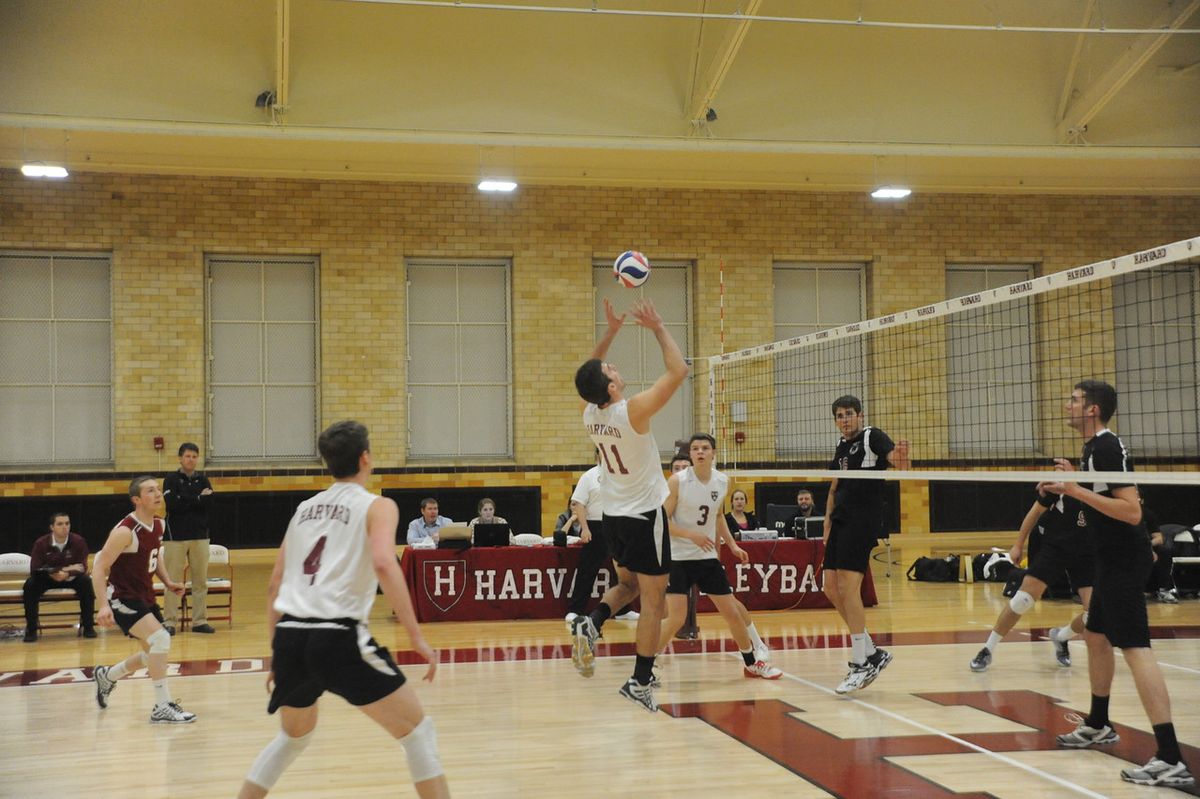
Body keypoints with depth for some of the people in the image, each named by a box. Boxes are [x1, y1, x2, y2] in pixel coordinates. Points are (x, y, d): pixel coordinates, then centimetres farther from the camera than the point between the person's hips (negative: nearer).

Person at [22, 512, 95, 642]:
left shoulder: (78, 541, -15)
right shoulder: (41, 544, -15)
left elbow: (82, 567, -17)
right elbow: (35, 570, -18)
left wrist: (67, 572, -37)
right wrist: (52, 573, -35)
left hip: (71, 577, 0)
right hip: (47, 578, 0)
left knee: (86, 582, -30)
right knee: (30, 585, -29)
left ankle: (87, 626, -16)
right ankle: (31, 629, -15)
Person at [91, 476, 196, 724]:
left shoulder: (158, 524, 2)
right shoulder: (125, 531, -23)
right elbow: (99, 568, -22)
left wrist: (168, 582, 5)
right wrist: (104, 605, -33)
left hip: (145, 596, 9)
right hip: (123, 598, -9)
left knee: (155, 652, 17)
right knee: (161, 639, -25)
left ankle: (107, 676, 42)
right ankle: (162, 707, -18)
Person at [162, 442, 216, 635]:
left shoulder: (202, 480, 10)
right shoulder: (171, 480, 1)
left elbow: (208, 501, -6)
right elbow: (172, 504, -15)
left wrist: (185, 500, -12)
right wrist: (198, 499, -9)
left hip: (199, 536, 3)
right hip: (175, 536, -3)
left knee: (200, 581, 5)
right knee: (173, 581, -4)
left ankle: (200, 621, 11)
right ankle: (170, 622, 0)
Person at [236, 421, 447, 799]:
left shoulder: (304, 508, 21)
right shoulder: (377, 506, 4)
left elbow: (274, 585, 22)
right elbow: (383, 564, -16)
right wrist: (416, 636, -15)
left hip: (290, 635, 6)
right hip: (339, 638, -6)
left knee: (293, 736, 30)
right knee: (417, 731, 5)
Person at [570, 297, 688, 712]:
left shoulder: (589, 413, -4)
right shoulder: (633, 410, -22)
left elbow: (589, 373, 16)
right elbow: (678, 370, -19)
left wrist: (610, 332, 11)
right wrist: (657, 327, -11)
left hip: (614, 514, 7)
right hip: (645, 514, -7)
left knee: (627, 585, 24)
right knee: (653, 600, 2)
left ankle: (590, 623, -2)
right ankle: (640, 682, 3)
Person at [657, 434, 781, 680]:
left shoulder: (722, 482, 2)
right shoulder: (677, 481, -13)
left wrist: (731, 544, 11)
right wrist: (692, 535, -25)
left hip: (708, 557, 5)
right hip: (678, 557, -5)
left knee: (732, 613, 8)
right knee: (676, 618, -15)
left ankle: (752, 663, 27)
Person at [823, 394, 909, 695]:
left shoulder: (872, 437, -4)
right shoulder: (841, 447, 19)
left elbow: (896, 459, -22)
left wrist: (901, 459, -45)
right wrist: (828, 523, 17)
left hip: (863, 521, -9)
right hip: (841, 522, 9)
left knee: (848, 588, -15)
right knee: (831, 588, 5)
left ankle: (860, 665, -10)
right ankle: (873, 653, 15)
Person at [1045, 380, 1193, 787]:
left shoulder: (1108, 449, -17)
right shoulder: (1093, 449, 14)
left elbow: (1132, 510, -25)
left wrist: (1077, 491, -25)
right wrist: (1074, 480, 17)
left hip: (1125, 561, -11)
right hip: (1112, 560, 11)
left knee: (1134, 648, -16)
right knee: (1096, 636, 22)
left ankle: (1170, 759, -20)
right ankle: (1098, 726, 38)